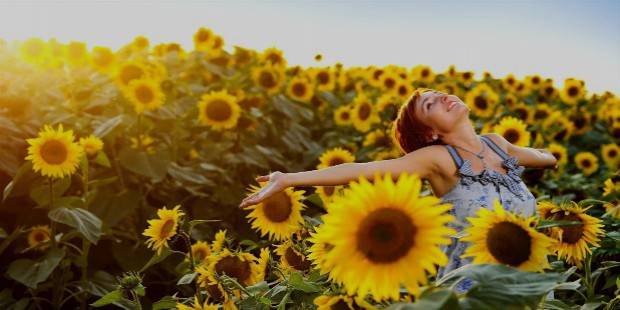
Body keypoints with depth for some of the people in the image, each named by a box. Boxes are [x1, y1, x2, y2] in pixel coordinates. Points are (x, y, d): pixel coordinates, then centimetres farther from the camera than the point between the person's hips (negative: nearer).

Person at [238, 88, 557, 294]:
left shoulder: (496, 143, 2)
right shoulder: (437, 158, -14)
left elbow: (534, 154, 27)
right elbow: (361, 169, -25)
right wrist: (288, 179, -32)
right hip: (471, 288, -5)